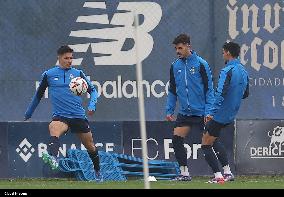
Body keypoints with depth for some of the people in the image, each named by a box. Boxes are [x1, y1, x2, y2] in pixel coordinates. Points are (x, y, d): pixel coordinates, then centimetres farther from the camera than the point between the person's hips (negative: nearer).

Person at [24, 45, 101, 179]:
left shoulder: (78, 73, 8)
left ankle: (97, 172, 37)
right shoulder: (48, 75, 6)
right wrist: (28, 115, 24)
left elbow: (92, 90, 11)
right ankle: (52, 158, -62)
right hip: (60, 116, -2)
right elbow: (38, 95, 17)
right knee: (54, 129, -37)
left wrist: (92, 105, -8)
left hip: (79, 116, 2)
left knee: (90, 147, 12)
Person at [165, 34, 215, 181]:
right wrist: (169, 110, 9)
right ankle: (184, 173, 3)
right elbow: (172, 90, 15)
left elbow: (209, 89, -7)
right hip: (184, 112, 5)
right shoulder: (175, 66, 7)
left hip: (201, 112, -5)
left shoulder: (200, 64, -8)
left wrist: (208, 112, -13)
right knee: (177, 140, -6)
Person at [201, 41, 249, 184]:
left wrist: (211, 112, -28)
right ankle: (227, 172, 18)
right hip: (231, 116, 9)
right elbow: (245, 94, 18)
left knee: (206, 144, 1)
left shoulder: (227, 71, -19)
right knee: (214, 139, 24)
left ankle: (218, 177, -3)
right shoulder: (243, 72, 8)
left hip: (220, 114, -9)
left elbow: (220, 93, -27)